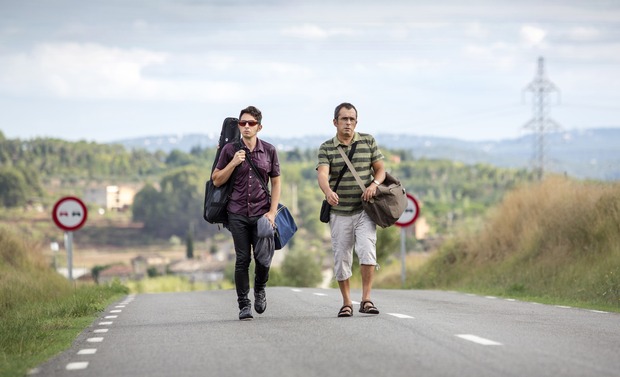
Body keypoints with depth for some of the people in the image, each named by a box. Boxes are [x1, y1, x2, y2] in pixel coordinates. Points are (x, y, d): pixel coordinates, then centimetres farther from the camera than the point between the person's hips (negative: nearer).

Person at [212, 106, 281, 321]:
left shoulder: (269, 150, 7)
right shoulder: (230, 150, 4)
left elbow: (276, 182, 9)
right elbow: (216, 181, 6)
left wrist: (272, 212, -1)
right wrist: (233, 163, -9)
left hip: (262, 213, 1)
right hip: (238, 214, 0)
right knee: (242, 259, -3)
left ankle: (260, 289, 26)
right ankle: (244, 304, 6)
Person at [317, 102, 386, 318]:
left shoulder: (368, 141, 6)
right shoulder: (326, 148, 0)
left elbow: (380, 169, 10)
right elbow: (322, 174, -15)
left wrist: (374, 184, -13)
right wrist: (328, 192, -37)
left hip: (364, 210, 0)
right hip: (339, 212, 0)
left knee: (366, 249, -18)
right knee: (341, 258, 4)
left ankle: (366, 300, -13)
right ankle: (346, 303, 16)